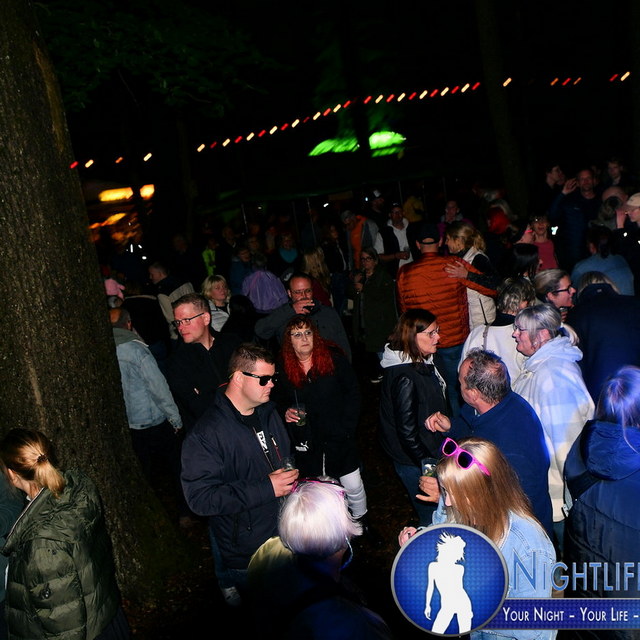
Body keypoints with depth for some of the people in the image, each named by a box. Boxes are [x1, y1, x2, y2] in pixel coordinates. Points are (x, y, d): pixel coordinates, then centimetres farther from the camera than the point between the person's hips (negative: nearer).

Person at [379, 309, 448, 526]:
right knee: (432, 517, 8)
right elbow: (407, 431, -25)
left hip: (428, 454, 9)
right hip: (415, 462, -9)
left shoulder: (421, 363, 2)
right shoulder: (405, 378, -28)